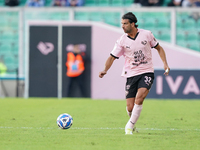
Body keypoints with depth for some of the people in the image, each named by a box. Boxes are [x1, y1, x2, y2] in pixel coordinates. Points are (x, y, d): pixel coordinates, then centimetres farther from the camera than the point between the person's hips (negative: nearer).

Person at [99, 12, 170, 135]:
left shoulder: (146, 34, -2)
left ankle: (130, 125, -14)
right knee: (130, 107, -5)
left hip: (147, 72, -1)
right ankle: (132, 125, 26)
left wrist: (165, 63, 1)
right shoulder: (122, 41, -2)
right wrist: (105, 70, -16)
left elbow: (159, 48, 12)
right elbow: (112, 57, 0)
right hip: (131, 74, 1)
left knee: (139, 97, -25)